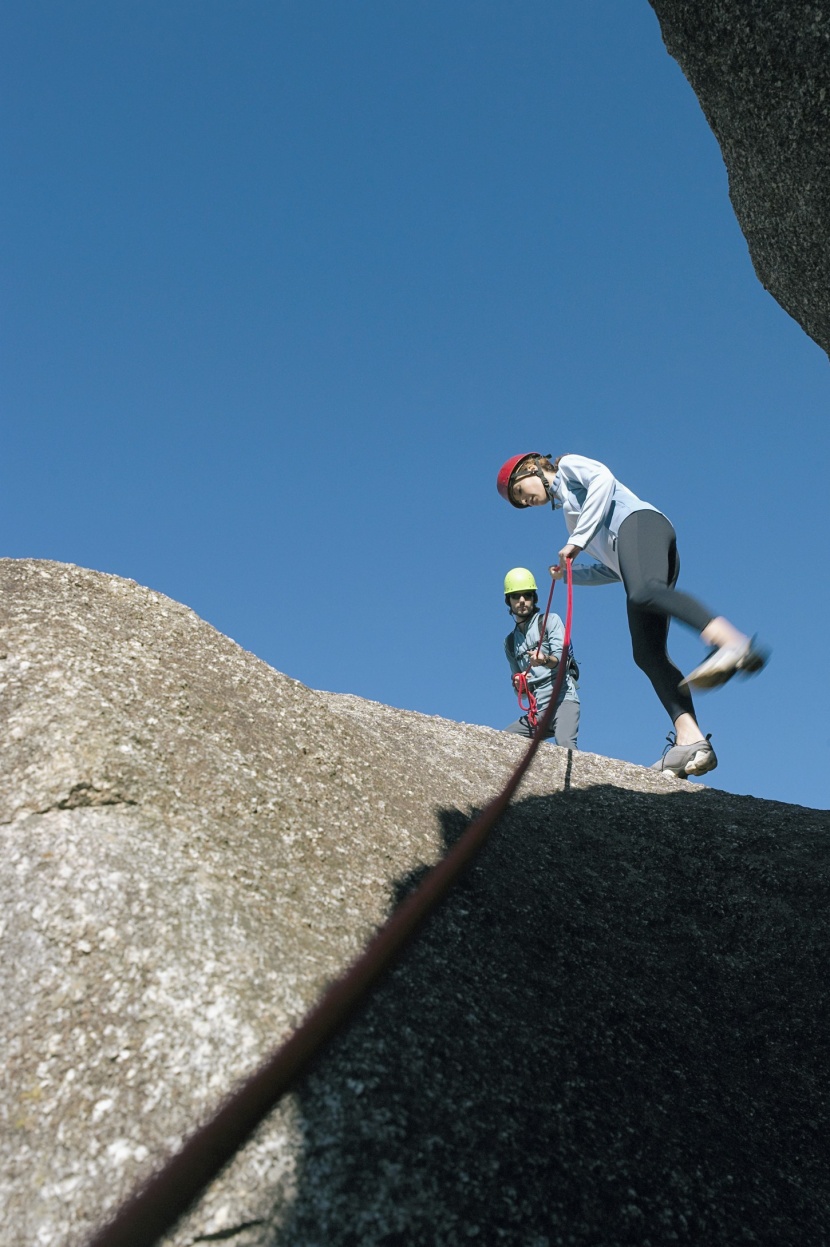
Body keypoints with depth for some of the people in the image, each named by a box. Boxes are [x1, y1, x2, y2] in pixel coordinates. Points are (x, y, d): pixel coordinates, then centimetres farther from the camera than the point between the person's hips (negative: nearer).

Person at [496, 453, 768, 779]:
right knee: (646, 654, -11)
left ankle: (734, 642, -59)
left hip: (640, 522, -8)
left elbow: (602, 479, -3)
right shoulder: (571, 514, 39)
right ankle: (689, 739, -27)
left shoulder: (567, 466, 20)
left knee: (644, 591, -39)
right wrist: (570, 574, 26)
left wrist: (577, 540, -7)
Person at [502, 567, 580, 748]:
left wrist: (545, 660, -34)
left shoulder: (550, 620, 7)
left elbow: (561, 657, -11)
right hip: (537, 711, 6)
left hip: (562, 700, -6)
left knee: (564, 743, -32)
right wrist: (519, 686, -2)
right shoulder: (510, 642, 21)